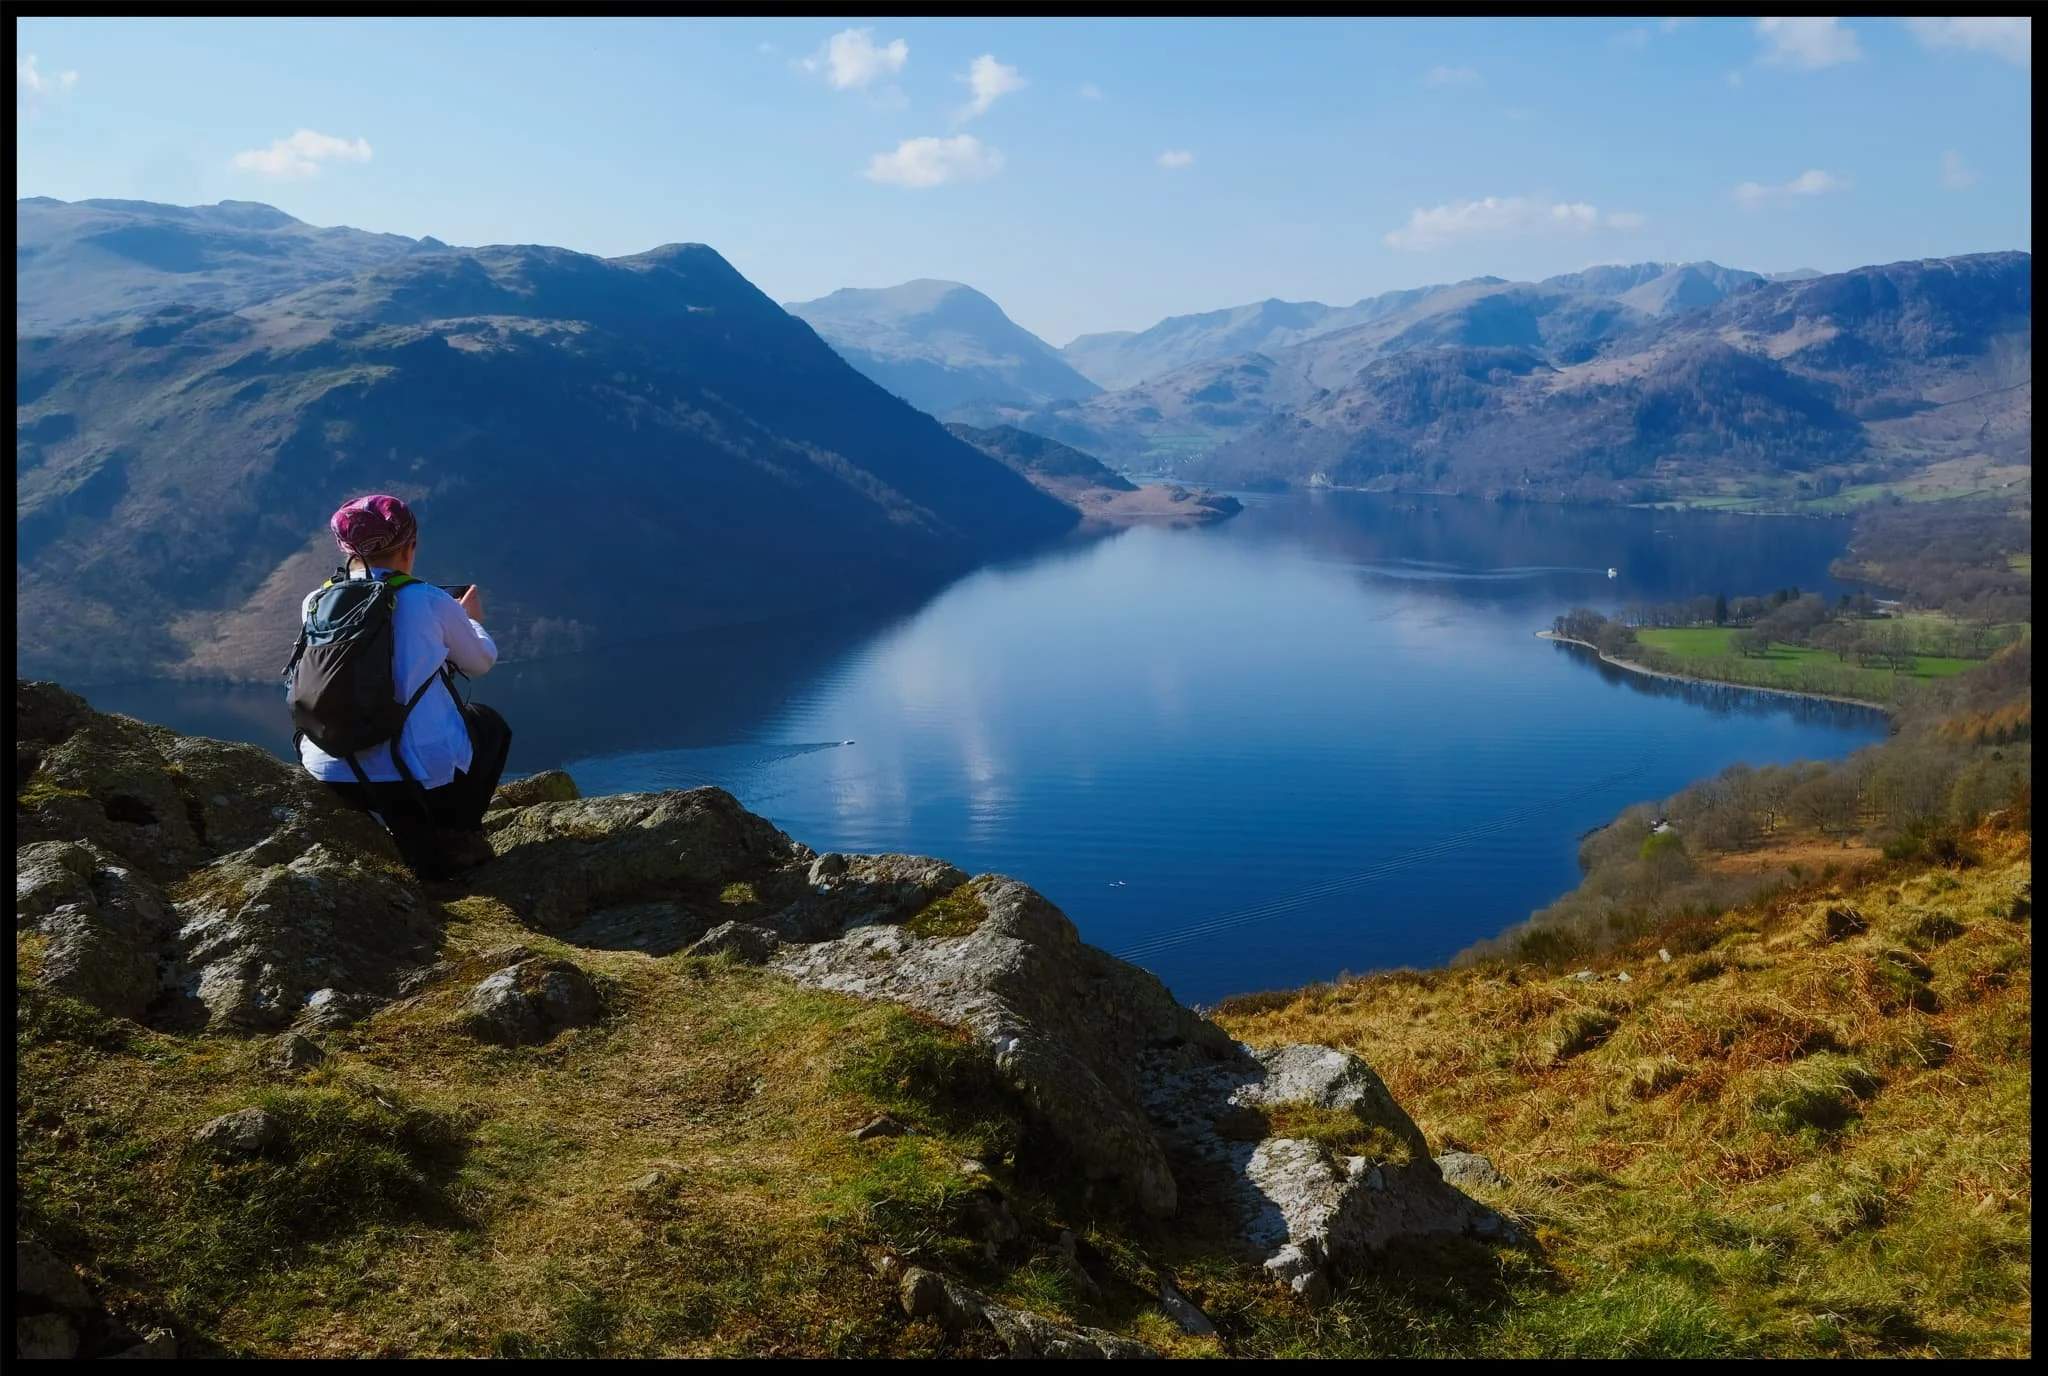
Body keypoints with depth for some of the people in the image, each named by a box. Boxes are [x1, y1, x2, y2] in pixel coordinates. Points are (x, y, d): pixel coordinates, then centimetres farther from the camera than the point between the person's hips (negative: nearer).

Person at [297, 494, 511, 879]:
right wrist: (469, 618, 29)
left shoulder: (315, 604, 2)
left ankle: (421, 847, 27)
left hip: (336, 782, 4)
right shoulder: (428, 601, -9)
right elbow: (482, 661, 8)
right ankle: (456, 836, 18)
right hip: (423, 779, -4)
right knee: (490, 724, 28)